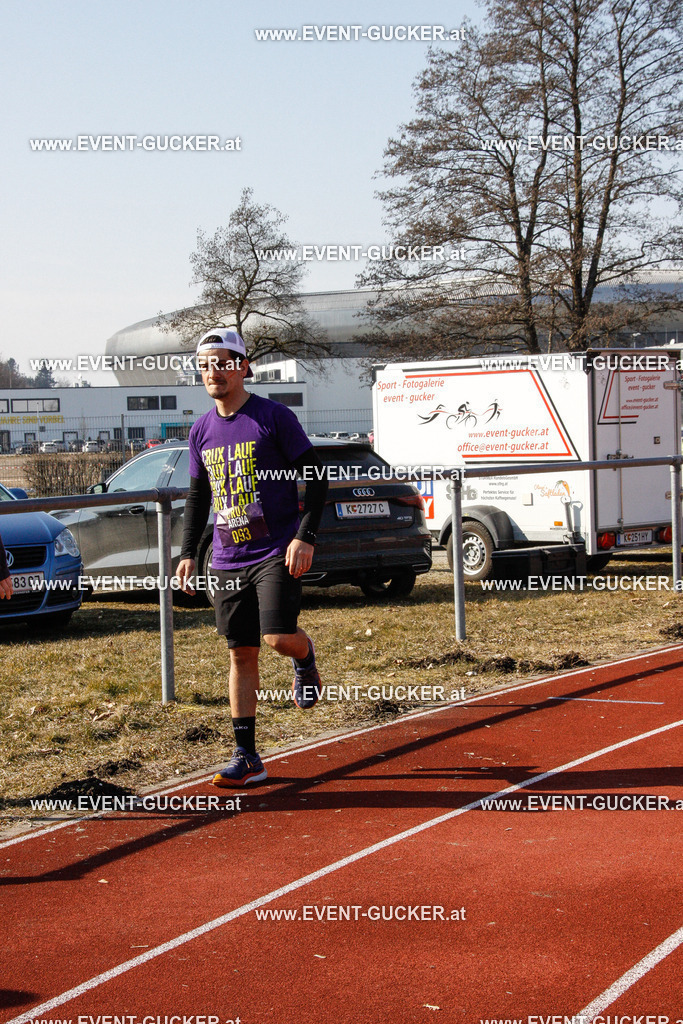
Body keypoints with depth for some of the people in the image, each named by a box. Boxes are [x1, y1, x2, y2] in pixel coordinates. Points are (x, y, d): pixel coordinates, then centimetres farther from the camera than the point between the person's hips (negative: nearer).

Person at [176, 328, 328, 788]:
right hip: (228, 558, 5)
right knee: (242, 653, 5)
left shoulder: (275, 417, -6)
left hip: (278, 553, -5)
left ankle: (306, 657, 20)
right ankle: (247, 758, 9)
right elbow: (198, 496, 20)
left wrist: (305, 536, -14)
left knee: (279, 637, -19)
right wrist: (188, 553, 12)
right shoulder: (202, 430, 10)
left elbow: (317, 479, -5)